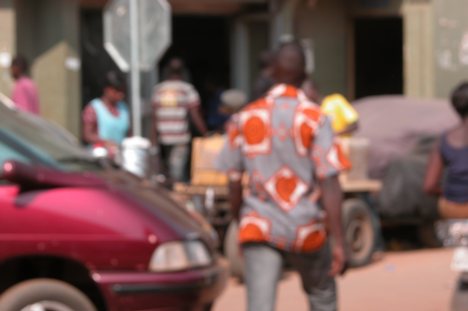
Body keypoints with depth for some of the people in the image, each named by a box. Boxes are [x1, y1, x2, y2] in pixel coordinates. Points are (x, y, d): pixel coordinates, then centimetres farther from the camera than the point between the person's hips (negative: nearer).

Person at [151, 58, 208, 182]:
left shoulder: (158, 89, 6)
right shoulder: (187, 89, -3)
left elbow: (155, 116, 5)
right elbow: (195, 116, -6)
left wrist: (154, 138, 9)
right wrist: (205, 134, 2)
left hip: (163, 138, 3)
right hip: (181, 139, -3)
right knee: (177, 173, -5)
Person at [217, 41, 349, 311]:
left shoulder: (245, 118, 1)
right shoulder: (315, 119, -8)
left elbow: (234, 183, 5)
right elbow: (329, 184, -14)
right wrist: (339, 242, -13)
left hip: (259, 228, 1)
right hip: (307, 229, -1)